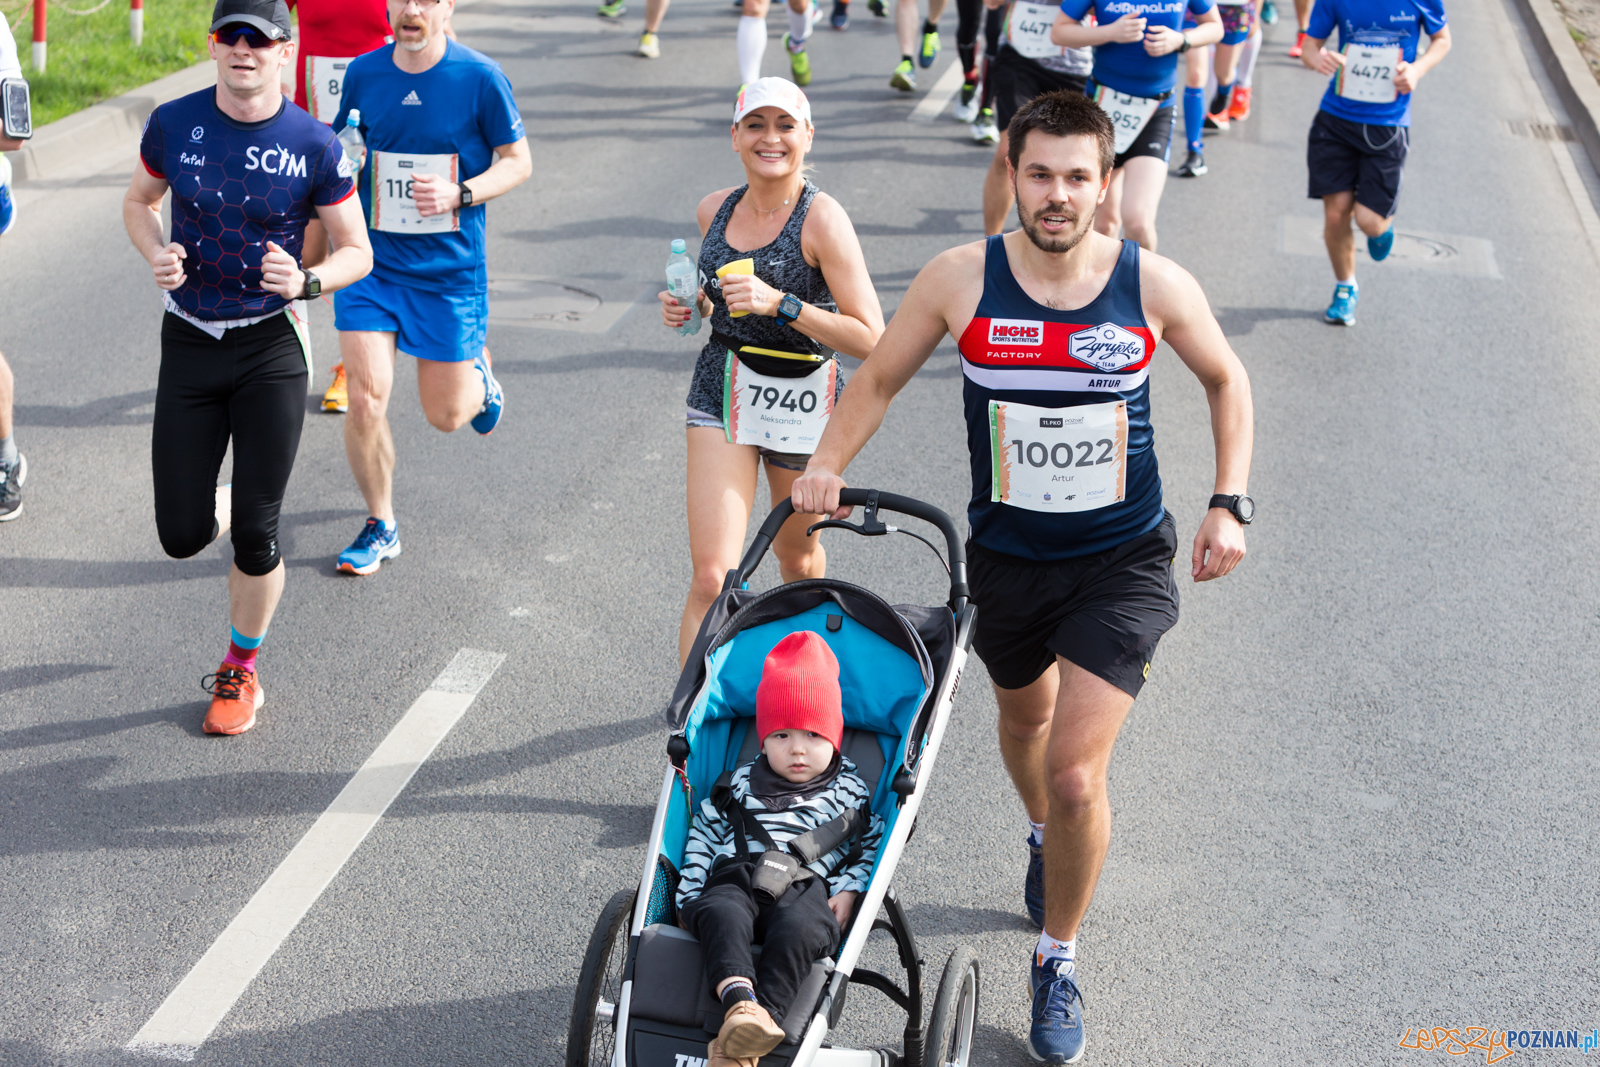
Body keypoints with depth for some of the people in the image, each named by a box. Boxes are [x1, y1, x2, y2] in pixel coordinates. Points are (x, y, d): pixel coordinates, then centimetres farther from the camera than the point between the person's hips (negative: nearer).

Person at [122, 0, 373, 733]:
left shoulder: (314, 147, -9)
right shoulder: (173, 124, -3)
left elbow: (357, 252, -2)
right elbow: (138, 201, 13)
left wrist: (306, 283, -23)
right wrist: (156, 254, -9)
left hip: (270, 348, -2)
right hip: (188, 343, 2)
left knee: (255, 536, 0)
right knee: (182, 537, 1)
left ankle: (240, 672, 24)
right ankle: (214, 504, 40)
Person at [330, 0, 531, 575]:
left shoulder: (480, 77, -10)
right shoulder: (363, 73, 0)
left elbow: (517, 162, -3)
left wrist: (459, 195, -19)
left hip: (451, 269, -2)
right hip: (371, 262, 2)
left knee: (447, 415, 6)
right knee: (365, 399, -9)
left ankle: (477, 374, 45)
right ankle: (380, 525, 14)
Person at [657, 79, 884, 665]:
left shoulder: (823, 218, -15)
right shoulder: (714, 210, 2)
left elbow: (870, 338, -19)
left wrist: (781, 304, -28)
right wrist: (691, 307, -1)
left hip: (804, 398, -2)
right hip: (723, 392, 3)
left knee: (797, 556, 20)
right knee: (712, 575, -9)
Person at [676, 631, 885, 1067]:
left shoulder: (850, 791, 17)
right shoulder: (742, 785, 20)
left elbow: (873, 844, 17)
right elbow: (704, 835, 21)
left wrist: (849, 890, 0)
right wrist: (689, 895, 9)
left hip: (808, 888, -1)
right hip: (738, 880, 1)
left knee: (799, 929, -39)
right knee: (721, 916, -37)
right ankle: (739, 1002, -57)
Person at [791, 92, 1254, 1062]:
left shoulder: (1155, 285, -12)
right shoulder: (962, 280, -11)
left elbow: (1227, 379, 6)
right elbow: (879, 379, 3)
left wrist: (1230, 503, -3)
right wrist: (826, 465, -11)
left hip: (1123, 562, -2)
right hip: (1006, 558, 2)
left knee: (1076, 773, -12)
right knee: (1025, 720, 26)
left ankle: (1059, 961, 13)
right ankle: (1047, 838, 61)